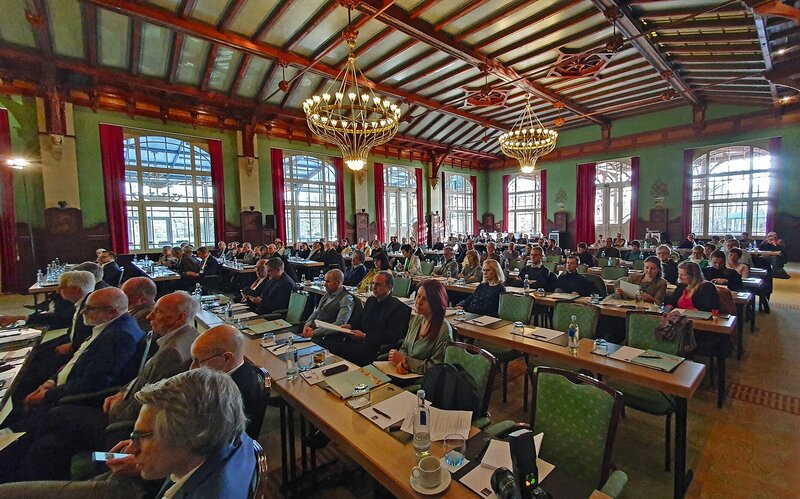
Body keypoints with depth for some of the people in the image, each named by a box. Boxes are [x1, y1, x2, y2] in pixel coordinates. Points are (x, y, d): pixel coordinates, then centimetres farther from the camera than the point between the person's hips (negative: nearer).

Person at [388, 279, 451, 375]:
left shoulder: (444, 331, -19)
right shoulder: (416, 319, 4)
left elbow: (435, 368, -17)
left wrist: (405, 360, -15)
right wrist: (401, 362, -10)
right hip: (406, 373, 6)